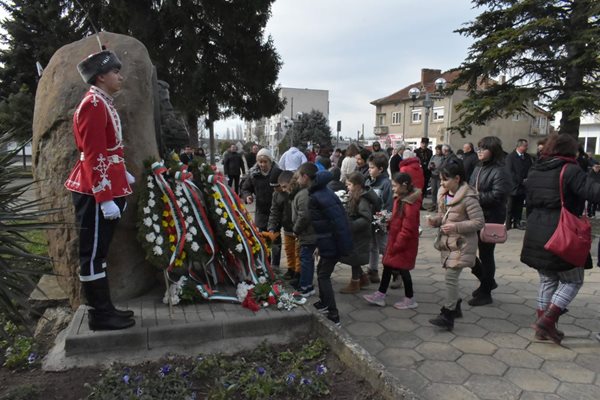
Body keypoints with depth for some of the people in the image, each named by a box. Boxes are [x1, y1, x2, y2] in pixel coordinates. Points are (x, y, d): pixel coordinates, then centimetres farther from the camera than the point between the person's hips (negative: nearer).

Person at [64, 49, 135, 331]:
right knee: (93, 254, -1)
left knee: (98, 252, 15)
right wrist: (105, 199, -24)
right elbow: (93, 157, -22)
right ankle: (100, 315, 9)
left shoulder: (103, 103, 16)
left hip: (106, 187, 10)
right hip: (97, 194, -10)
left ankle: (104, 308, 25)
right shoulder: (94, 105, -16)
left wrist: (123, 175, 28)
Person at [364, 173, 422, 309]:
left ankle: (410, 299, 21)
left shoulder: (410, 204, -24)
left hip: (404, 244, -9)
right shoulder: (400, 199, 7)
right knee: (387, 266, 13)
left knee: (402, 269, 4)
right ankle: (380, 295, 24)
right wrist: (388, 219, 2)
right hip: (395, 240, 9)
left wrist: (396, 245, -19)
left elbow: (407, 229, -24)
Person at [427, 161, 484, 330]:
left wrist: (456, 226, -25)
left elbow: (479, 222, -17)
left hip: (461, 244, -8)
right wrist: (435, 220, -4)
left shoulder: (468, 198, -18)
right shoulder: (443, 194, 6)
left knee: (451, 277, -9)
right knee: (451, 277, 17)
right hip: (447, 242, 8)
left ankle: (448, 315, -2)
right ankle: (455, 306, 34)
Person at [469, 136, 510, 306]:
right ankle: (487, 281, 34)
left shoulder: (499, 171, -13)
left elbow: (497, 196, -22)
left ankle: (485, 293, 19)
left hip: (491, 219, -8)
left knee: (485, 254, 2)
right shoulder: (478, 168, 13)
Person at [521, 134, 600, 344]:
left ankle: (543, 328, 21)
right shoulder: (570, 171, -11)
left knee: (547, 280, 18)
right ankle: (547, 321, -1)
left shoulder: (534, 171, 11)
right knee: (573, 280, 10)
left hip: (535, 235, 7)